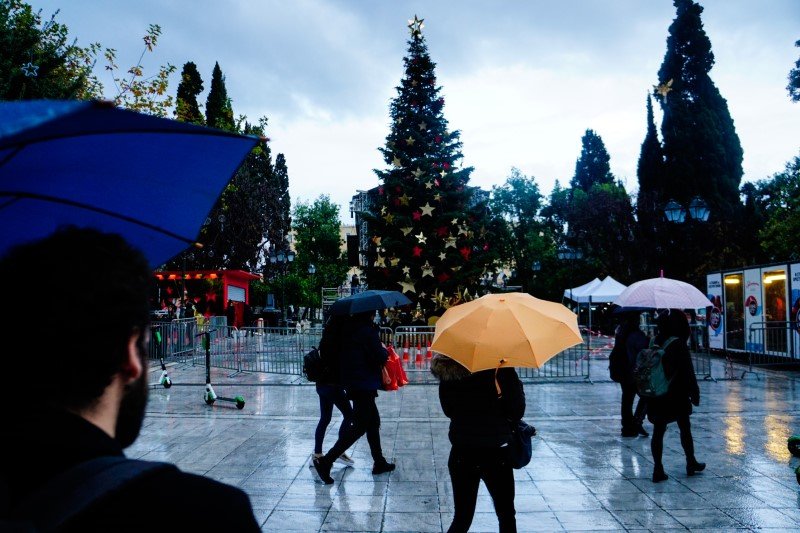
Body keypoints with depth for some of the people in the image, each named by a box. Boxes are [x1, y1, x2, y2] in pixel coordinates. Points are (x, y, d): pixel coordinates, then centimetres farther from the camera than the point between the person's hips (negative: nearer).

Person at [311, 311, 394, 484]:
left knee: (373, 421, 19)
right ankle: (325, 462, -5)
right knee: (359, 427, -2)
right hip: (364, 385, -9)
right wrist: (384, 350, 3)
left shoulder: (347, 328, 5)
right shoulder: (368, 330, -18)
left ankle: (379, 463, 29)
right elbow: (379, 358, -20)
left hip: (352, 384, 9)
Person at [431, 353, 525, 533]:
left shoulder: (446, 371, -4)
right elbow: (516, 413, -11)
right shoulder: (502, 370, -16)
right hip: (495, 456, -3)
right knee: (506, 516, 18)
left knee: (462, 518, 16)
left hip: (461, 456, 4)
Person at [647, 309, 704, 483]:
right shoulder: (678, 344, -15)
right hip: (677, 396, -4)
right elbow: (687, 371, -14)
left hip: (656, 396, 4)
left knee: (658, 431, 7)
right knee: (685, 430, 16)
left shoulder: (653, 343, 0)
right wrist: (694, 393, -4)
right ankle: (691, 463, 32)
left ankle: (658, 469, 5)